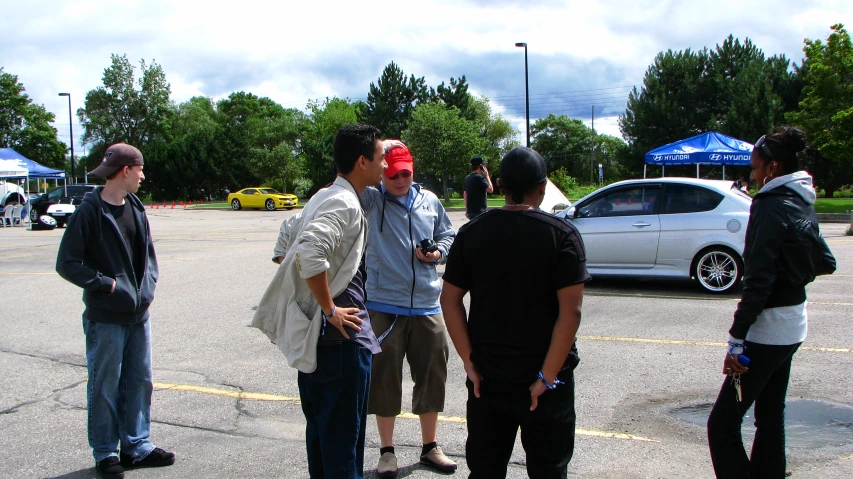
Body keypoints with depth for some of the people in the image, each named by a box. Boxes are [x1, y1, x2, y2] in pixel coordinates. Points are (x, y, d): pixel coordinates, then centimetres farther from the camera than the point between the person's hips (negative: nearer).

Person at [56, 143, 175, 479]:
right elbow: (67, 264, -12)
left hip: (139, 313, 7)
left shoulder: (136, 208, 9)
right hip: (106, 317, -7)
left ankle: (137, 446, 24)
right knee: (105, 387, 5)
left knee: (140, 382, 13)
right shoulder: (89, 212, -12)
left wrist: (148, 283, 4)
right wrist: (105, 284, -15)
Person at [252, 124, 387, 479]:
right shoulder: (345, 203, -17)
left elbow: (294, 245, 22)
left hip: (311, 330, 10)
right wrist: (330, 310, -23)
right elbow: (309, 253, -33)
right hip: (341, 333, -10)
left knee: (321, 426, 19)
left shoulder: (324, 197, 13)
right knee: (344, 435, -1)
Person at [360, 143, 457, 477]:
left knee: (432, 376, 12)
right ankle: (387, 451, 23)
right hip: (384, 304, -3)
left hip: (427, 305, 3)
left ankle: (430, 447, 30)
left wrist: (438, 253, -3)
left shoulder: (430, 201, 7)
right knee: (385, 377, 6)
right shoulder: (371, 200, -3)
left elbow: (448, 234, 17)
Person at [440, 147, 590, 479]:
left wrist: (469, 362, 1)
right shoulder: (561, 234, -10)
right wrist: (548, 376, -13)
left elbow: (450, 300, 0)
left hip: (487, 377, 3)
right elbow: (570, 311, -17)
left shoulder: (472, 233, 0)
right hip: (544, 382, -3)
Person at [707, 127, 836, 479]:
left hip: (768, 327, -10)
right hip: (793, 323, 10)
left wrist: (736, 340, -21)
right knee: (770, 418, 18)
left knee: (722, 423, -8)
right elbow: (826, 262, 19)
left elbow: (757, 281, -22)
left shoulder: (771, 206, -17)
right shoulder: (803, 205, 9)